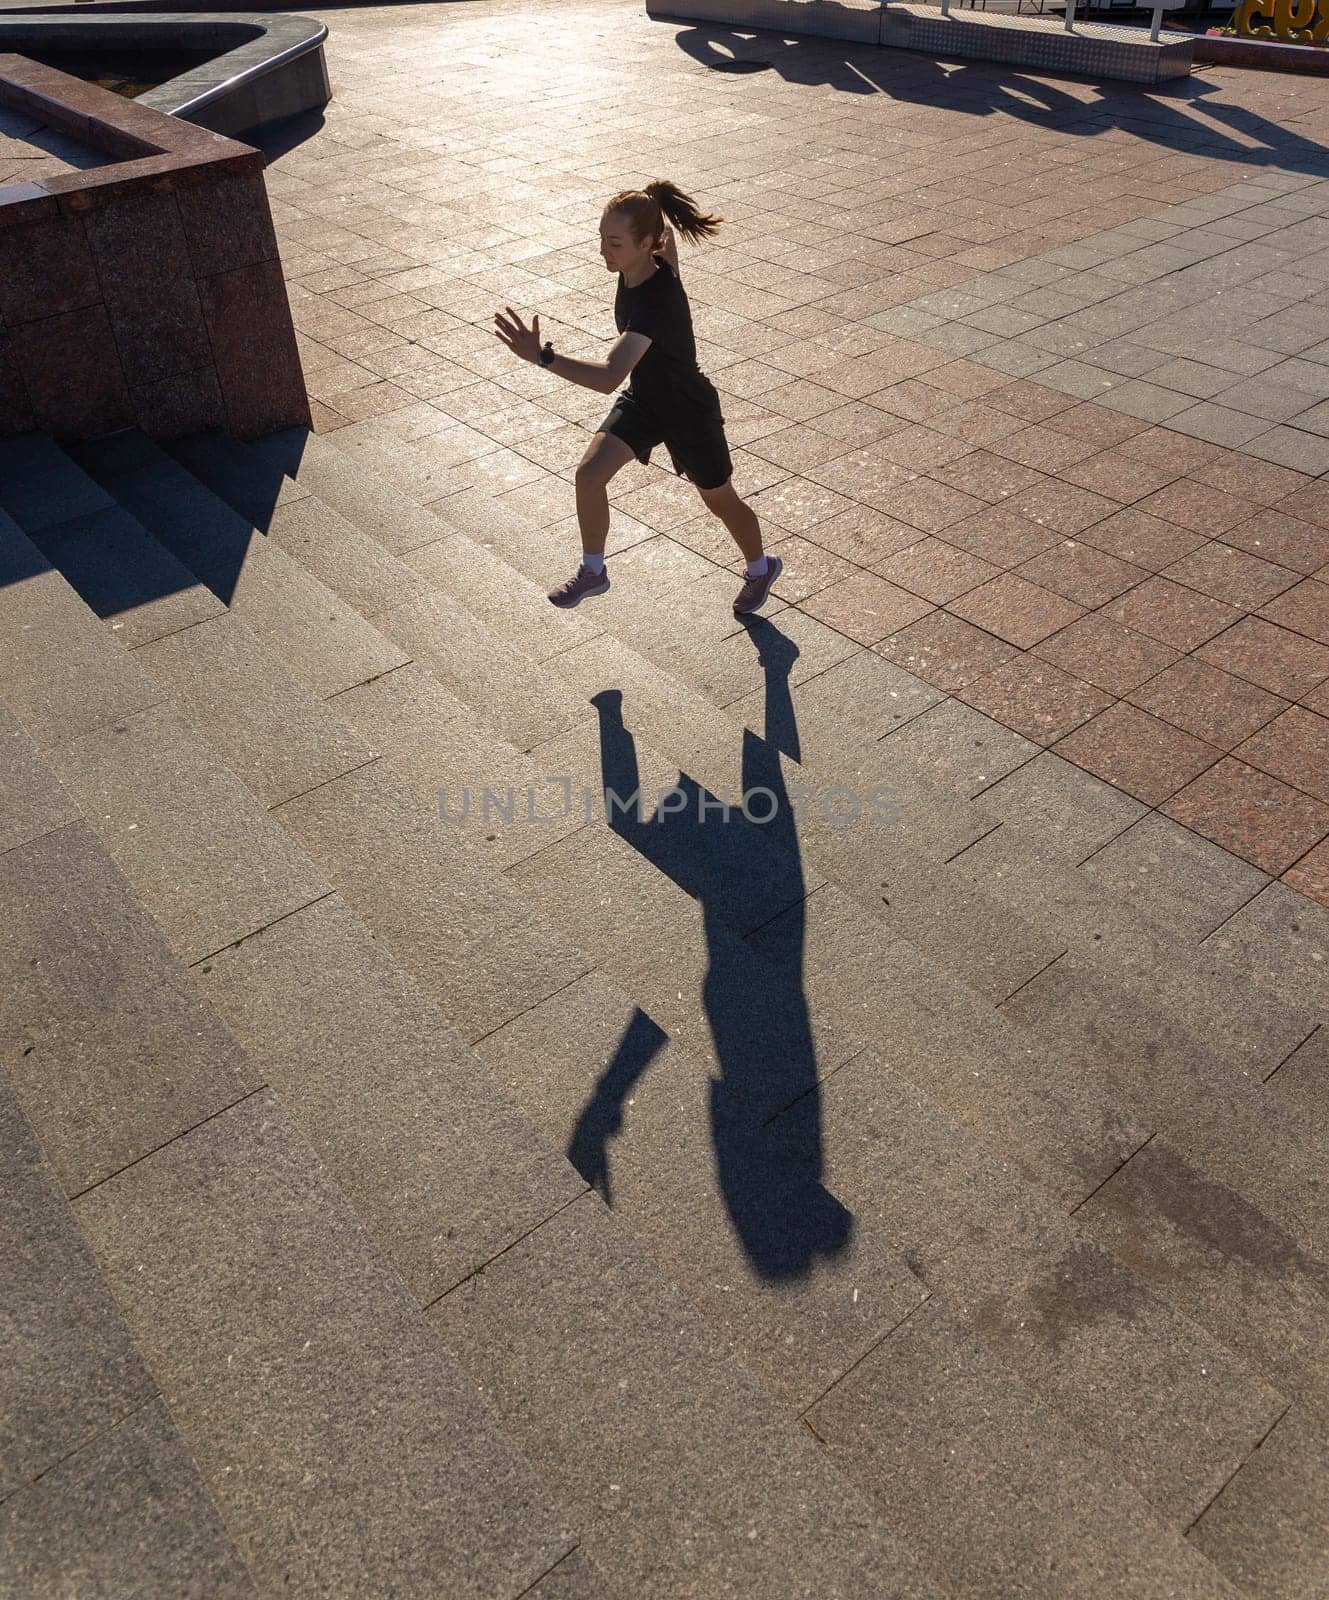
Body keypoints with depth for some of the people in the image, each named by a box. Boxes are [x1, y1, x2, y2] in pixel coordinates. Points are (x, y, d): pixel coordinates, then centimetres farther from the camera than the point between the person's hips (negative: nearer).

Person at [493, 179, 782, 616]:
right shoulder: (655, 258, -16)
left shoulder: (657, 302, -39)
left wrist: (540, 355, -58)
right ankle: (593, 571, 12)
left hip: (688, 412, -7)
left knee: (721, 502, 15)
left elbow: (608, 377, -51)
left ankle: (761, 568, 44)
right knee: (589, 473, -8)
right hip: (643, 399, 7)